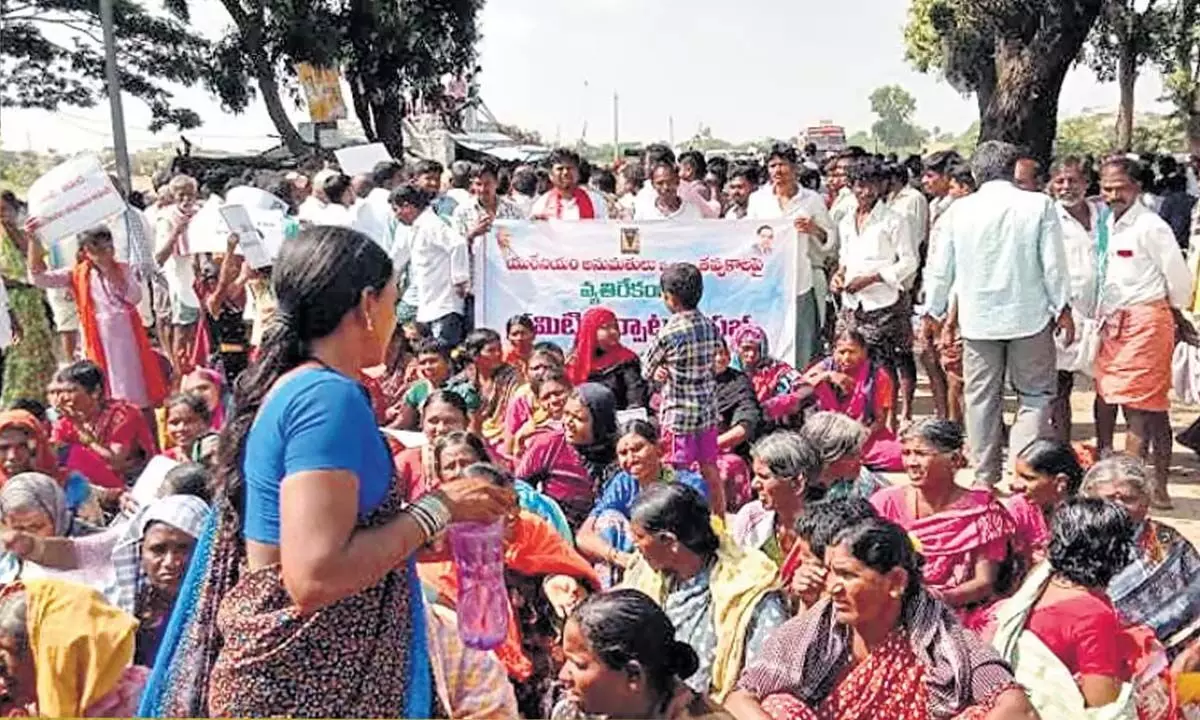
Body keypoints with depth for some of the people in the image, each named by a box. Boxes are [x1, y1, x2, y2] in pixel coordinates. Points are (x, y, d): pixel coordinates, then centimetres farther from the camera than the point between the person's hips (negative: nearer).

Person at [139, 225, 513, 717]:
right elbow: (314, 578, -28)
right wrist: (437, 509, -18)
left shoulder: (290, 386, 8)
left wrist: (419, 537, 13)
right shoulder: (330, 395, -20)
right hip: (303, 681, -9)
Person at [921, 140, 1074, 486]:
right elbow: (1054, 264, -5)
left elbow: (940, 268, 6)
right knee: (1035, 396, 8)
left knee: (982, 399, 10)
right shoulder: (1039, 205, -6)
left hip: (978, 319, 2)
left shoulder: (959, 210, 0)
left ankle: (986, 477, 16)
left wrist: (932, 312, 16)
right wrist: (1063, 308, 6)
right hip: (1029, 316, -2)